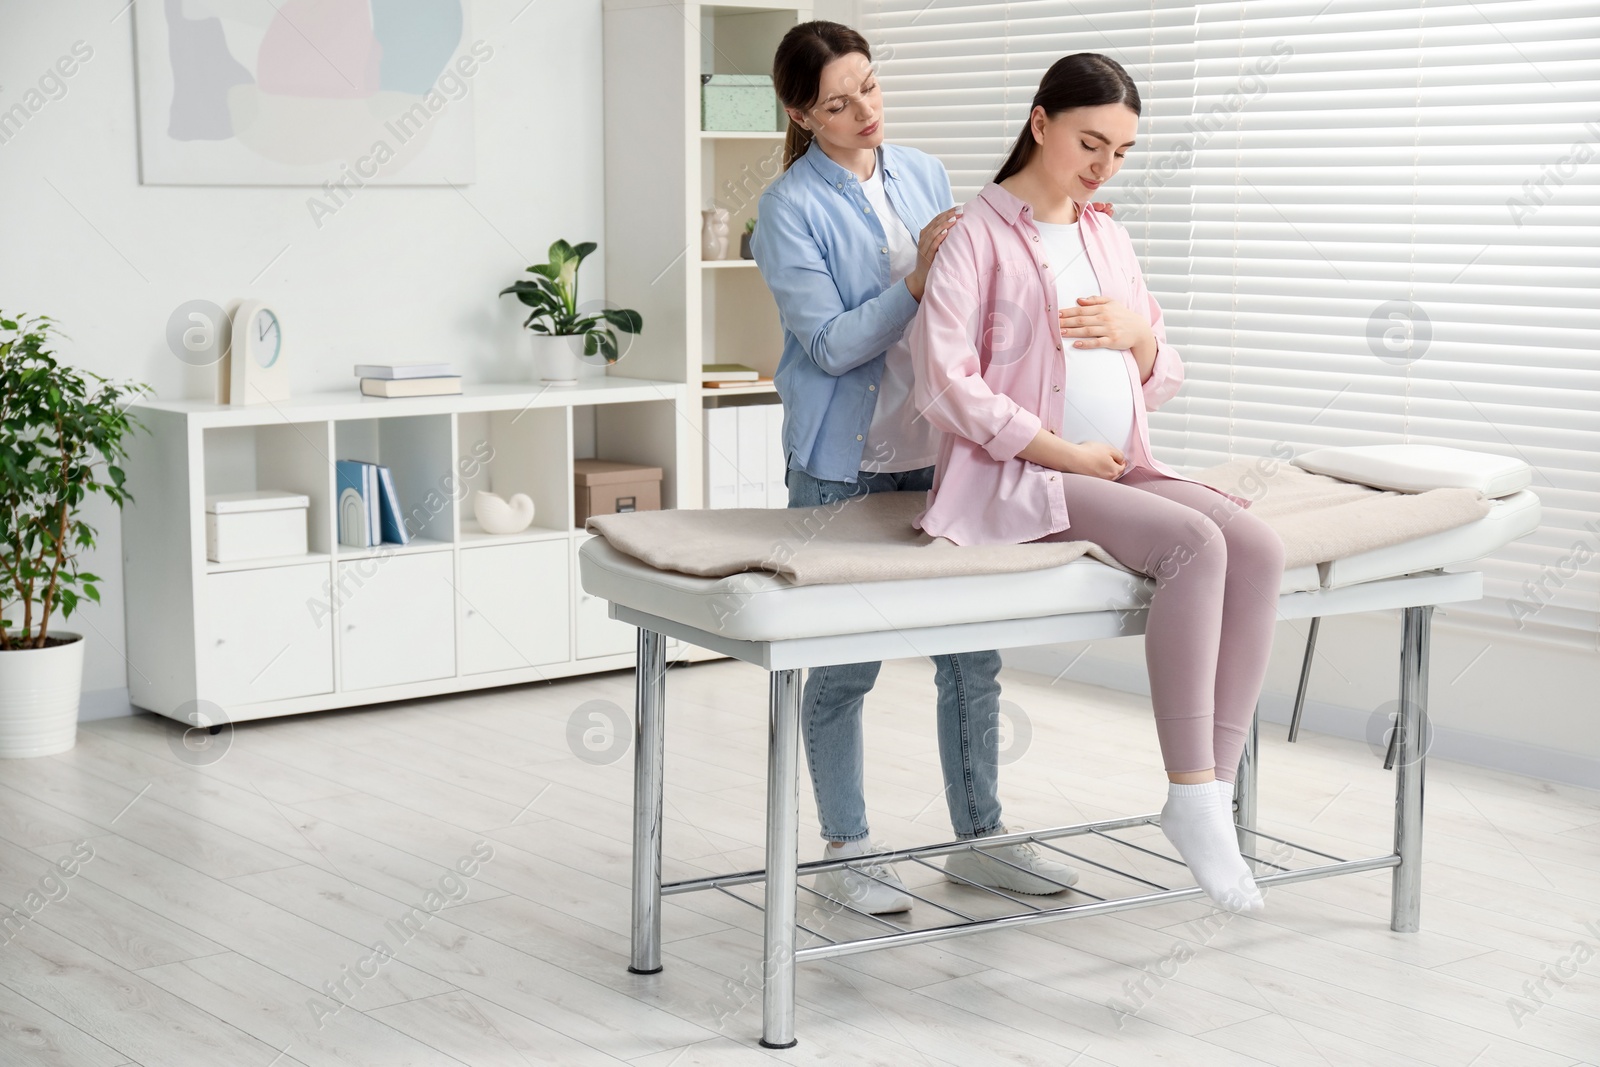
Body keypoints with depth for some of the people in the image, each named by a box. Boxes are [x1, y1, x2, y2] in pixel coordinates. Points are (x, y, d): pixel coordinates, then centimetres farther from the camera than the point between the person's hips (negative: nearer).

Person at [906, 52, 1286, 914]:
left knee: (1257, 546, -19)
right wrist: (1060, 451, -15)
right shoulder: (979, 234, -4)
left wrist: (1139, 335, 0)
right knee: (1194, 543, -29)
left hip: (1121, 468, 7)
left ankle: (1215, 786, -19)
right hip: (1015, 477, -7)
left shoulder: (1108, 238, 18)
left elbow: (1163, 381, 23)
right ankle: (1191, 796, -25)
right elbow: (944, 380, -13)